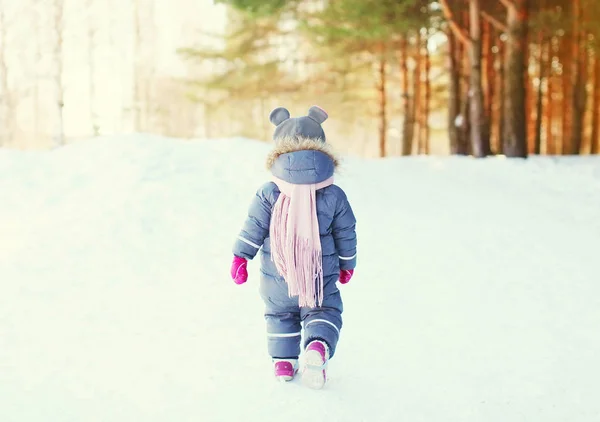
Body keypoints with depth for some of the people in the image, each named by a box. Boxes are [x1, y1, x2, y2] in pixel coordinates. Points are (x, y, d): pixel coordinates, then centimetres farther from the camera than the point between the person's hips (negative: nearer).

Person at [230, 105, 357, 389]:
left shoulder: (268, 194, -8)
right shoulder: (334, 196, -5)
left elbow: (253, 227, -8)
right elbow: (346, 233, 3)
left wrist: (240, 256, 2)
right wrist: (347, 264, 17)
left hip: (277, 277, 1)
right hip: (321, 277, 0)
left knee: (280, 315, 20)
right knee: (324, 312, 10)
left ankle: (283, 362, 18)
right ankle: (318, 348, -18)